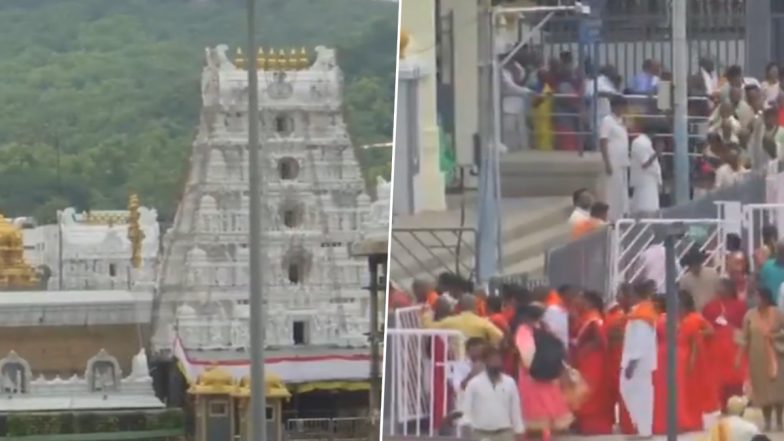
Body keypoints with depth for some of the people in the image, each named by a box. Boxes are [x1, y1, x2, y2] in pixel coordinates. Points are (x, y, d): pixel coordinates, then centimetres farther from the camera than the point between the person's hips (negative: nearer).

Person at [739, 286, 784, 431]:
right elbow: (744, 338, 0)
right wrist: (739, 357, -6)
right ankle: (767, 422, 11)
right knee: (762, 388, 2)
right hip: (757, 357, 1)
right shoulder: (750, 315, -1)